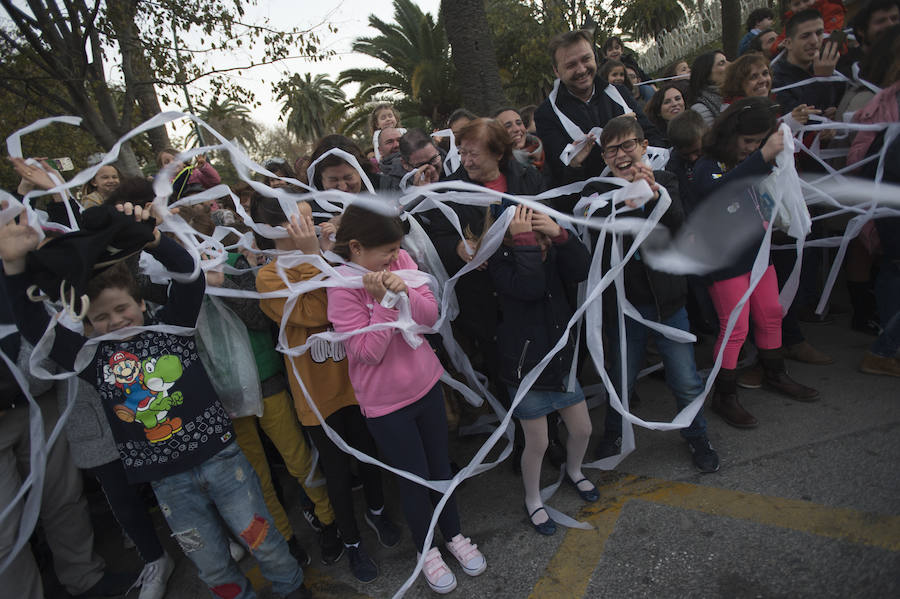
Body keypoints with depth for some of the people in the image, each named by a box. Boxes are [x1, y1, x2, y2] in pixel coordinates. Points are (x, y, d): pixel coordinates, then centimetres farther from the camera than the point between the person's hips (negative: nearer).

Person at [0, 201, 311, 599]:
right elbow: (35, 327, 0)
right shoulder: (94, 357, 5)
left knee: (263, 543, 9)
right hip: (168, 481, 2)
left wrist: (153, 240, -32)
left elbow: (189, 278, -14)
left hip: (220, 458, -2)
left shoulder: (171, 326, -1)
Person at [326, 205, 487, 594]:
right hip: (385, 402, -4)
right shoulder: (342, 287, -19)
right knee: (414, 477, 12)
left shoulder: (400, 261, -6)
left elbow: (431, 316, -8)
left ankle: (454, 535, 45)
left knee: (440, 464, 19)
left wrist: (404, 293, -26)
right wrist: (383, 300, -28)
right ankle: (426, 549, 40)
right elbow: (369, 352, -20)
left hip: (426, 383, 4)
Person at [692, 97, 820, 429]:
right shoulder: (708, 165, -16)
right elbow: (714, 189, -41)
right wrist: (761, 157, -45)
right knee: (735, 328, -3)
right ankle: (724, 396, 11)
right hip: (725, 260, -8)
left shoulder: (755, 160, 9)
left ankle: (775, 374, 39)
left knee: (770, 315, 18)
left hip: (758, 251, 8)